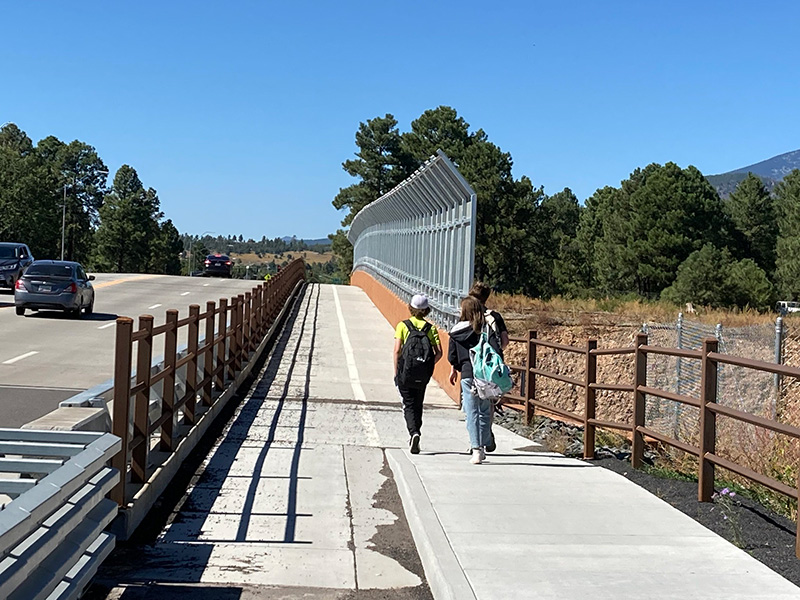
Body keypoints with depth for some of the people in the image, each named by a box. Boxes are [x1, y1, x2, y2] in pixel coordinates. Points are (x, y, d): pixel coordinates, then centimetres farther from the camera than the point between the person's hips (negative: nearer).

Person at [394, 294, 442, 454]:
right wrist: (428, 366, 9)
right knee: (418, 404, 18)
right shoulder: (431, 328, 2)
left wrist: (396, 372, -2)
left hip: (405, 373, -2)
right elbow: (439, 352, -5)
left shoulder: (403, 325, -4)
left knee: (409, 404, 3)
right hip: (423, 375, 2)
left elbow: (397, 350, -9)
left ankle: (414, 433, -18)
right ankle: (415, 433, 23)